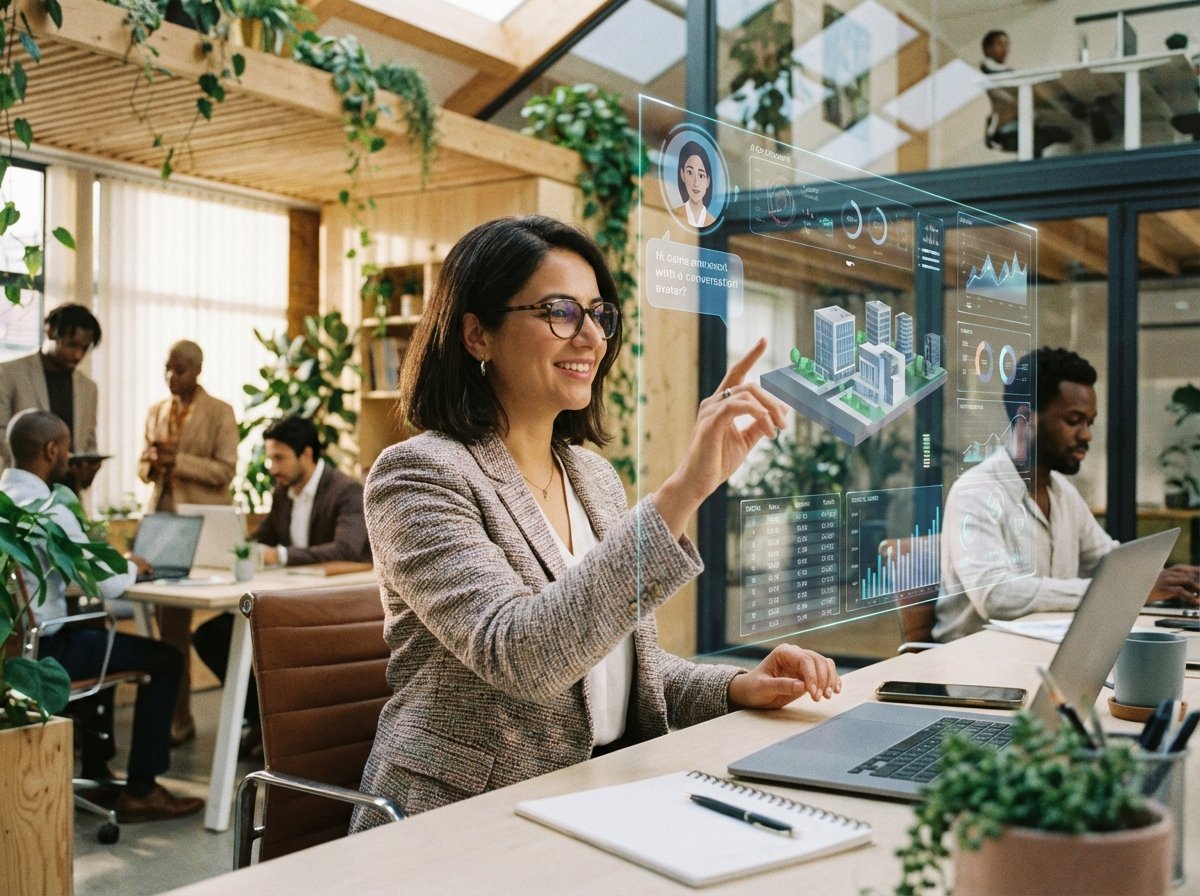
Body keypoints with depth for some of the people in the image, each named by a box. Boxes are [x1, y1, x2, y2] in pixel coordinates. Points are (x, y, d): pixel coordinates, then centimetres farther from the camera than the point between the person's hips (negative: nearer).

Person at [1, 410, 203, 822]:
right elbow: (108, 586, -20)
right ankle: (140, 791, 5)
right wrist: (130, 566, 2)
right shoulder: (47, 510, -21)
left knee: (99, 636, 34)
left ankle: (96, 771, 37)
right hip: (42, 649, -9)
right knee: (165, 659, 2)